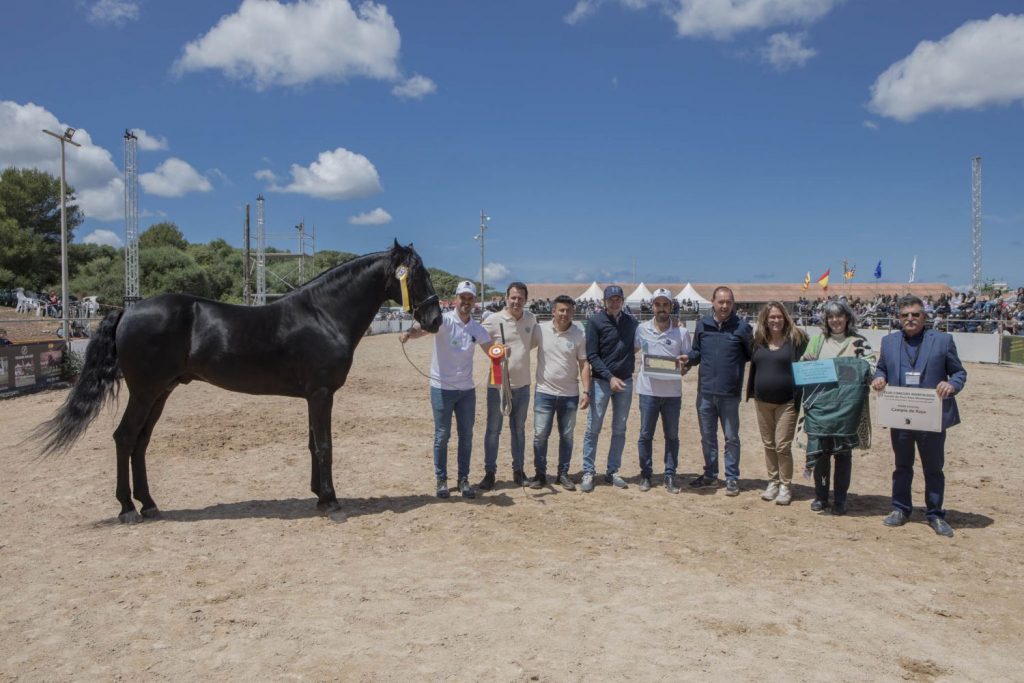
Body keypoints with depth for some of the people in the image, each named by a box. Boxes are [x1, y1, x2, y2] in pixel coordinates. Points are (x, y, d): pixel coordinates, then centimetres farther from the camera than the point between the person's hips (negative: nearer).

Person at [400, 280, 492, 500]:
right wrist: (409, 332, -54)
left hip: (467, 389, 4)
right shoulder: (444, 320, -12)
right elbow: (423, 327, -30)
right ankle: (441, 480, 18)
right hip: (442, 389, -4)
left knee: (466, 436, 11)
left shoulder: (478, 329, 3)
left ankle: (463, 479, 23)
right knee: (442, 436, 4)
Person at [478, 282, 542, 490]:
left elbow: (535, 340, 18)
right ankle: (489, 473, 13)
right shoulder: (493, 320, -11)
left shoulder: (531, 319, 3)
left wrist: (519, 351, 1)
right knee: (493, 429, 3)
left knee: (519, 429, 15)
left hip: (522, 384, 4)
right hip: (498, 384, -4)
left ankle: (518, 470, 27)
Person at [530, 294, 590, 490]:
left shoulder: (579, 335, -2)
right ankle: (540, 474, 13)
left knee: (567, 436, 9)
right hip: (544, 392, -1)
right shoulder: (541, 329, -3)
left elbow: (584, 364, 0)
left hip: (570, 394, 1)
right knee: (540, 434, 0)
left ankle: (563, 474, 21)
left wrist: (586, 391, -7)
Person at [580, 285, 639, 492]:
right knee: (593, 428, -2)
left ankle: (612, 472, 18)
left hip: (625, 382, 4)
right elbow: (592, 356, -9)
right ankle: (588, 473, 6)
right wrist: (610, 377, -17)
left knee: (619, 430, 9)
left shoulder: (631, 322, 6)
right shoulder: (596, 321, -6)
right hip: (601, 381, -4)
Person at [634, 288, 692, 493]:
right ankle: (645, 474, 18)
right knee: (645, 434, 6)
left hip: (672, 392, 0)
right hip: (648, 391, 0)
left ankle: (670, 476, 17)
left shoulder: (681, 332, -1)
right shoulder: (642, 329, 0)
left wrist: (684, 366, -17)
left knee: (672, 436, 7)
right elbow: (631, 351, 13)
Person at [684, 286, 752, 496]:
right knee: (707, 437, 14)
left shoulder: (742, 327, -5)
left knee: (731, 437, 8)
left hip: (729, 394, -3)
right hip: (705, 392, 3)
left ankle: (732, 478, 19)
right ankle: (710, 475, 28)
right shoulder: (702, 325, 4)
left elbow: (752, 355, 2)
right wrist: (688, 358, -6)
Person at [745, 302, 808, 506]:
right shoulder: (759, 341, 6)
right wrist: (751, 391, 9)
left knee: (783, 446, -4)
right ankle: (773, 482, 24)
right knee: (768, 444, 12)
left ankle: (786, 486, 10)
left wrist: (800, 397, -13)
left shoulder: (795, 339, -6)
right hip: (762, 401, 5)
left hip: (786, 402, -4)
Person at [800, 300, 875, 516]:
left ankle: (840, 499, 15)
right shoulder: (817, 340, 9)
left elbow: (871, 369, -5)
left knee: (843, 452, 5)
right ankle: (820, 496, 19)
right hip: (820, 404, 2)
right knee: (820, 450, 5)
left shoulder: (859, 342, 2)